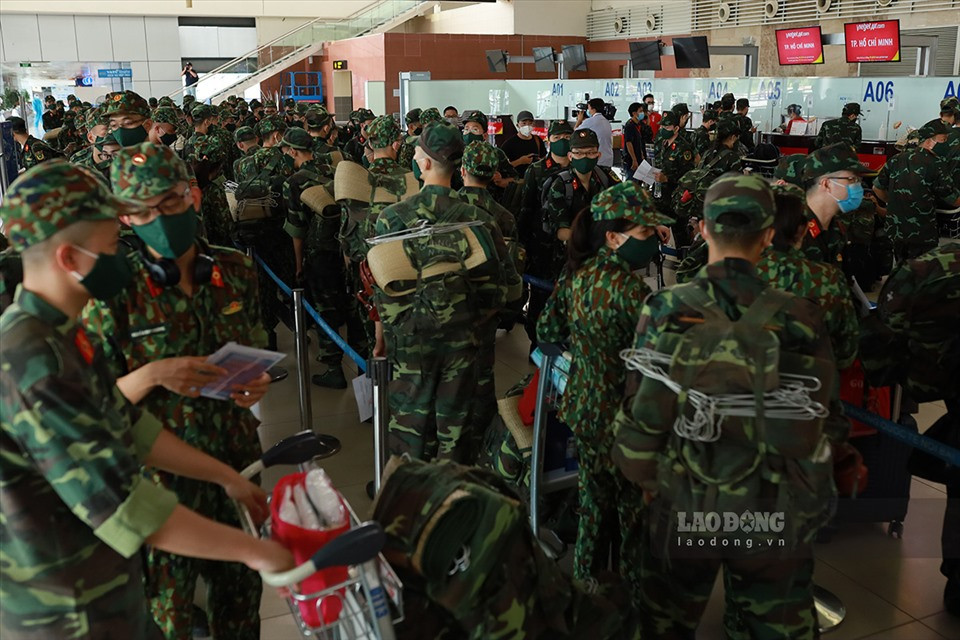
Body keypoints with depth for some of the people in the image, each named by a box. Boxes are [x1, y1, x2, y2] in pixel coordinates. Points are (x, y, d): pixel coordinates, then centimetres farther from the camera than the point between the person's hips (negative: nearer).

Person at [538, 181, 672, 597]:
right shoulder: (630, 289, -24)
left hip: (584, 407, 8)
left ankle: (587, 582, 40)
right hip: (623, 418, -8)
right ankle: (635, 593, 27)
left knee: (595, 499, 23)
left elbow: (548, 333, 9)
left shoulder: (575, 276, -1)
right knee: (634, 506, 11)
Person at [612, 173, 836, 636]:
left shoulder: (665, 311, -13)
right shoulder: (798, 319, -13)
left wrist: (643, 480, 8)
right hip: (771, 512, 0)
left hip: (681, 508, 0)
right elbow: (816, 427, -9)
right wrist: (813, 509, 5)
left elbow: (642, 412, -8)